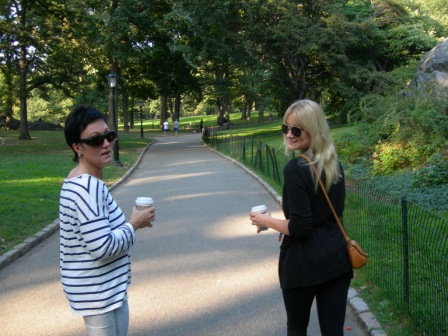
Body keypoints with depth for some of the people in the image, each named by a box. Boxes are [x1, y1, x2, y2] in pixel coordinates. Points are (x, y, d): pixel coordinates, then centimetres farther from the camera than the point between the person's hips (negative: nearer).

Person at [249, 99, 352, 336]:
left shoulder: (295, 170, -19)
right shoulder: (335, 165, 5)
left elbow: (300, 228, -21)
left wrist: (267, 221, -5)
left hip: (304, 263, -6)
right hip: (336, 257, 6)